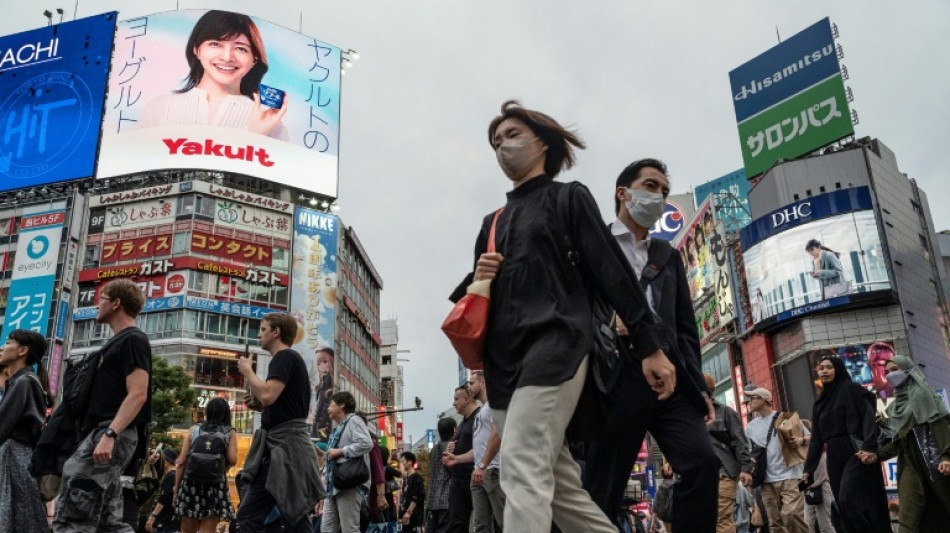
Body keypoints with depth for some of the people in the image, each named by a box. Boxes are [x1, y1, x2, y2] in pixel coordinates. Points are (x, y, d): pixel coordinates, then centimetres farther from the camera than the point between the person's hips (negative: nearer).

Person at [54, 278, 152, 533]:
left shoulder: (132, 340, -8)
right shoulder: (118, 341, 23)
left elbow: (137, 395, -19)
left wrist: (109, 434, -28)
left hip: (111, 434, -11)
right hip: (103, 433, 11)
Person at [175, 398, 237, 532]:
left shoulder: (194, 429, 9)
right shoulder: (230, 432, 6)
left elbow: (181, 462, 4)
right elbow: (232, 460, -7)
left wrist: (176, 489, 9)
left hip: (190, 484, 2)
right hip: (215, 486, -2)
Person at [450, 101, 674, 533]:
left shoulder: (567, 197, 9)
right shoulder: (493, 223, 24)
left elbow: (611, 270, 1)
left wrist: (650, 347, -5)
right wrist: (476, 279, 1)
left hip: (554, 347, -6)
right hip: (502, 361, 7)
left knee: (523, 471, -19)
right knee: (560, 488, 4)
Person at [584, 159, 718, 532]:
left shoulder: (668, 255, 24)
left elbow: (685, 327, 20)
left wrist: (698, 386, 10)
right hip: (618, 379, -4)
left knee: (702, 463, -14)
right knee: (603, 488, -3)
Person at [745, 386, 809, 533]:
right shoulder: (751, 427, 14)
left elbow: (810, 437, 5)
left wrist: (801, 440, -17)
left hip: (789, 475, -4)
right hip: (767, 480, 4)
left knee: (791, 514, -18)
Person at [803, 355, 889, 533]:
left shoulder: (851, 389, 2)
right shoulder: (820, 402, 20)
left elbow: (868, 418, -11)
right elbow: (816, 438, 18)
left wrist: (868, 447, -27)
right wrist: (808, 468, 12)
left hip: (855, 453, -6)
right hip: (834, 458, 7)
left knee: (849, 501, -20)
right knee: (844, 506, 2)